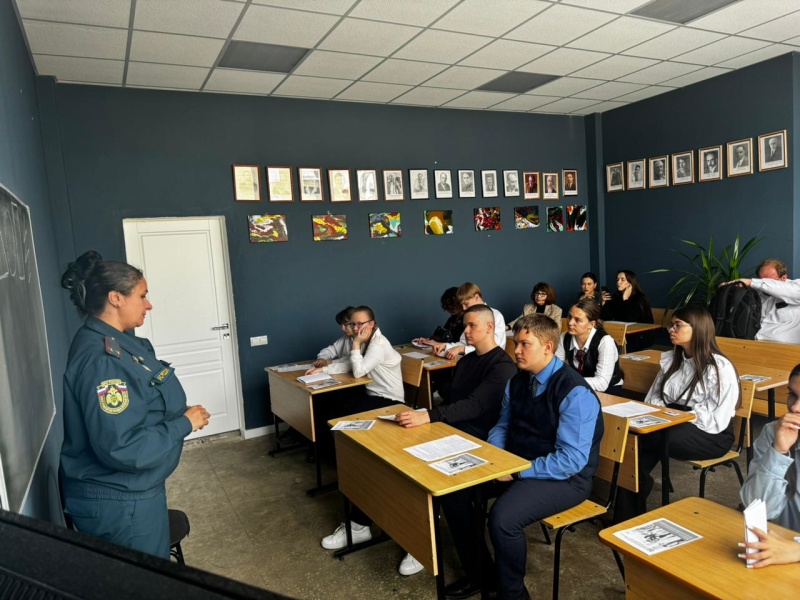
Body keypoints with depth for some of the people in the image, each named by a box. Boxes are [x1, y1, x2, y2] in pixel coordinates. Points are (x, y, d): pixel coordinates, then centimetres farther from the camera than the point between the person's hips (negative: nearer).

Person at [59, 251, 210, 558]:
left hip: (133, 490, 9)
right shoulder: (99, 360, -28)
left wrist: (181, 414, -1)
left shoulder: (119, 342, 2)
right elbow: (122, 448, -32)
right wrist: (185, 423, -22)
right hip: (118, 502, -9)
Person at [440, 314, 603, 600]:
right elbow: (502, 426, 14)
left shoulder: (575, 393, -22)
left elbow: (572, 459, -24)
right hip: (516, 463, 8)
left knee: (502, 517, -31)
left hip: (565, 477, -8)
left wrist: (517, 471, -23)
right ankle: (478, 572, 16)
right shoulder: (517, 382, 2)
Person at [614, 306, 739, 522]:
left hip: (711, 435, -6)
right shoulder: (671, 360, 11)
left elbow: (716, 421, -17)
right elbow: (654, 397, 13)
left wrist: (677, 415, -18)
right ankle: (628, 518, -20)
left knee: (642, 440, -31)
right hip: (674, 424, 6)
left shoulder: (720, 368, -12)